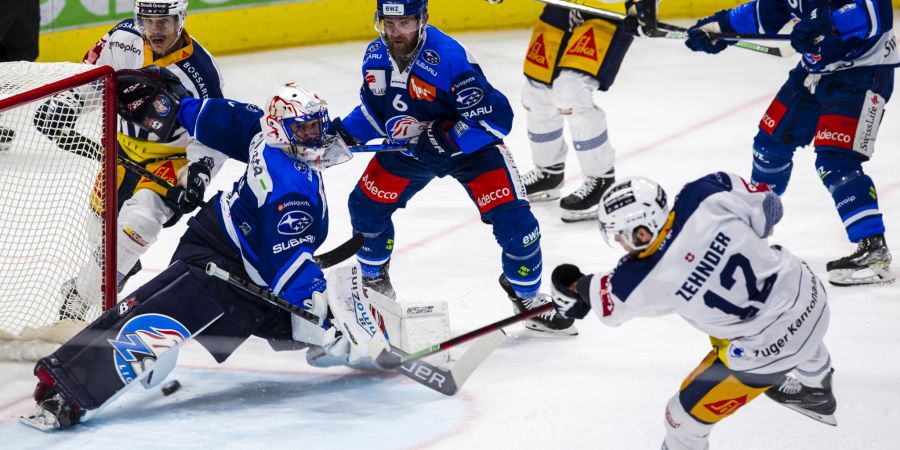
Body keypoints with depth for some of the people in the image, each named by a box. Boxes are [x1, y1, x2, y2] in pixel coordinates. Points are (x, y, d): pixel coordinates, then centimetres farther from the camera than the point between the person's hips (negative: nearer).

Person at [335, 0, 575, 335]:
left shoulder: (450, 58, -32)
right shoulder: (375, 58, -10)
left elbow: (495, 116, -31)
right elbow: (375, 109, 8)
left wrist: (445, 140, -37)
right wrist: (344, 134, -8)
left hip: (468, 144, -6)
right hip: (407, 146, 6)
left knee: (512, 217, -16)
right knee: (367, 204, 5)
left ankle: (528, 297, 7)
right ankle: (374, 282, 32)